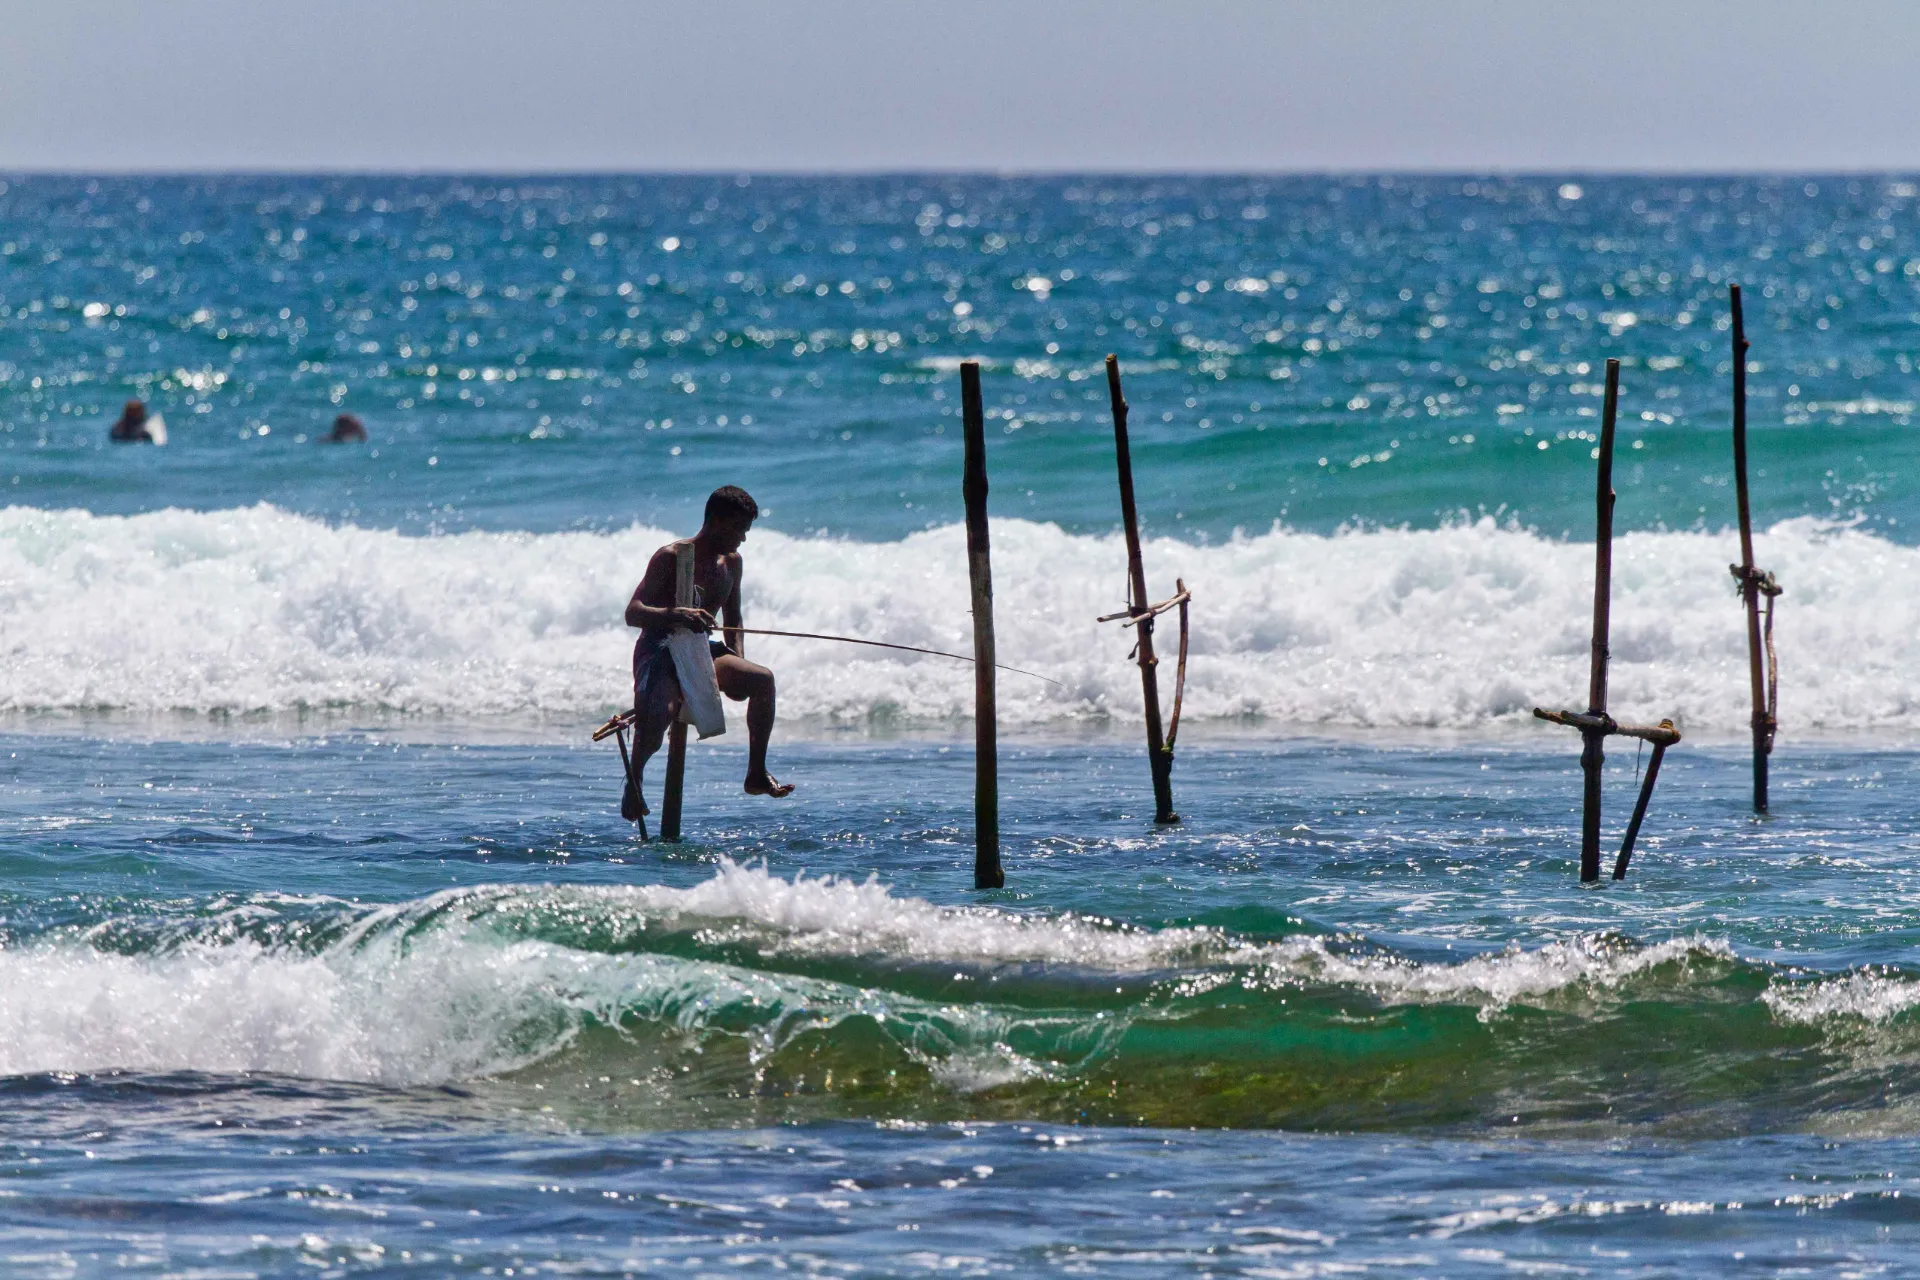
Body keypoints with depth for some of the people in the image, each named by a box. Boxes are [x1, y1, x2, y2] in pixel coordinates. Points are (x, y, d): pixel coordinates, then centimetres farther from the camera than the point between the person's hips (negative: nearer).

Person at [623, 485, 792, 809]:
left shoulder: (731, 562, 10)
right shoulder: (671, 557, -12)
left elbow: (732, 619, 23)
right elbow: (633, 613, -20)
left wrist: (738, 667, 5)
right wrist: (676, 615, -39)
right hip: (658, 652, -6)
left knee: (762, 679, -19)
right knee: (659, 712, -37)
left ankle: (757, 774, -7)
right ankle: (633, 784, -11)